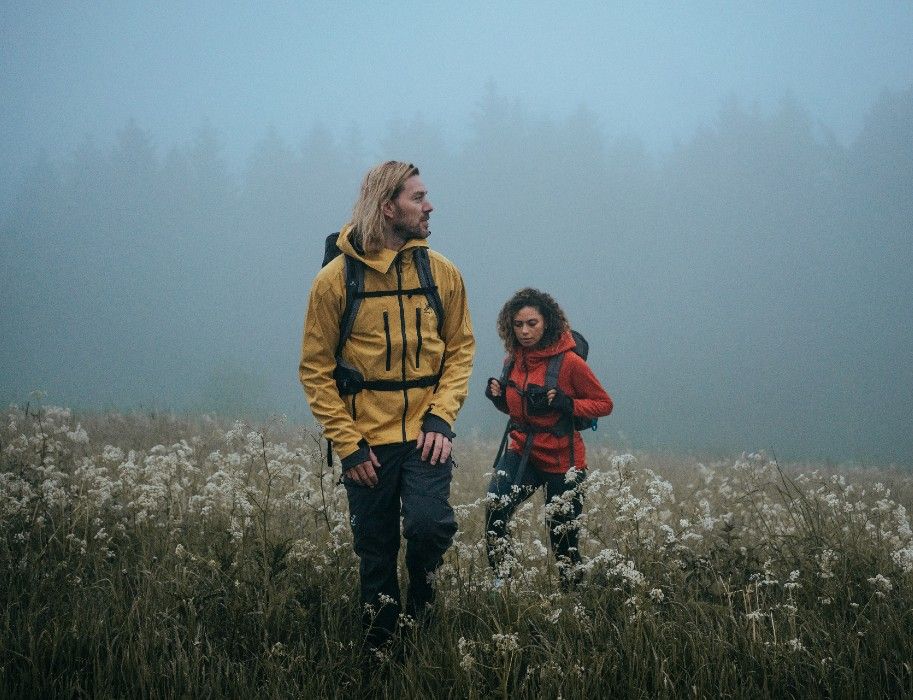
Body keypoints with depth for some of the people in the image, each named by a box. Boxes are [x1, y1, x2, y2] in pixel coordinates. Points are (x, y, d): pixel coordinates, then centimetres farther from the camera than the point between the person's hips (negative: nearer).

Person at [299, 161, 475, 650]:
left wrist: (441, 415, -8)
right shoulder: (336, 278, -5)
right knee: (376, 554, 7)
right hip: (367, 442, -1)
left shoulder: (441, 273, 1)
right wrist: (347, 444, -9)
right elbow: (316, 369, -2)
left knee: (429, 525, -21)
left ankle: (421, 605, 9)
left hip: (425, 432, 1)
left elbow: (460, 349, 7)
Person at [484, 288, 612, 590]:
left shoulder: (569, 362, -13)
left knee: (563, 536, 5)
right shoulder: (514, 361, 4)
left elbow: (605, 404, -6)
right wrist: (498, 397, -2)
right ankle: (500, 581, -17)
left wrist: (566, 404, -22)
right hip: (523, 451, 4)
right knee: (495, 506, -23)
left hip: (561, 460, -4)